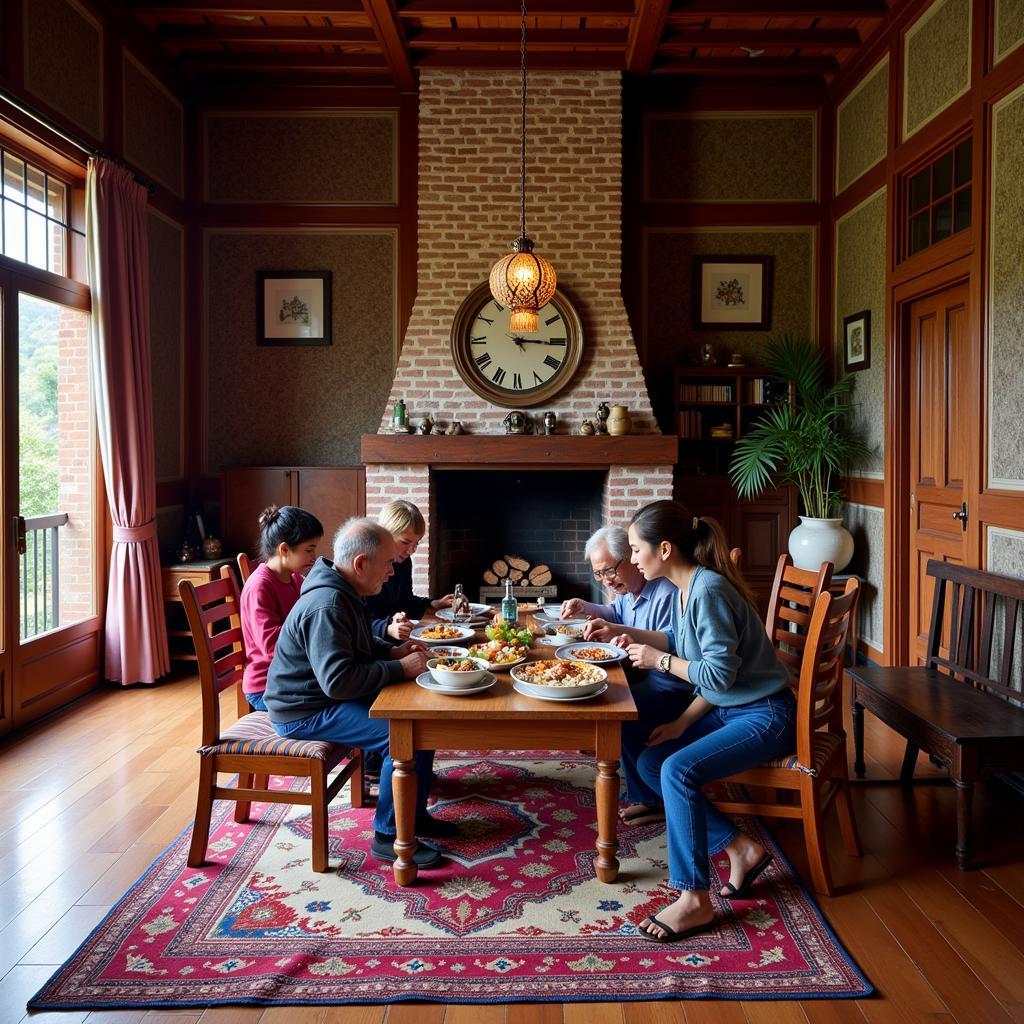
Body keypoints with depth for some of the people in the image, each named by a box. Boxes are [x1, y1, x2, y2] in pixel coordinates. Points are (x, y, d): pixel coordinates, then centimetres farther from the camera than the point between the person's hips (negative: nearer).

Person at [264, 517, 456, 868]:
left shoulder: (343, 593, 7)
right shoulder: (326, 606, -27)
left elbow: (358, 645, 25)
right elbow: (338, 680, -34)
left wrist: (392, 651, 4)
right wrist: (400, 669, -24)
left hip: (330, 698, 10)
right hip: (305, 713, -10)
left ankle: (414, 814, 16)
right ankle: (388, 836, -8)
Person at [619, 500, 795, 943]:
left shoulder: (708, 589, -24)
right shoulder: (686, 588, 4)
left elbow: (719, 673, -25)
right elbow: (681, 643, 18)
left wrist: (660, 660, -13)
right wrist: (620, 632, 9)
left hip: (765, 715, -10)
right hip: (727, 708, 10)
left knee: (677, 770, -26)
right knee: (649, 763, 2)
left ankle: (694, 900, -13)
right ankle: (741, 848, 7)